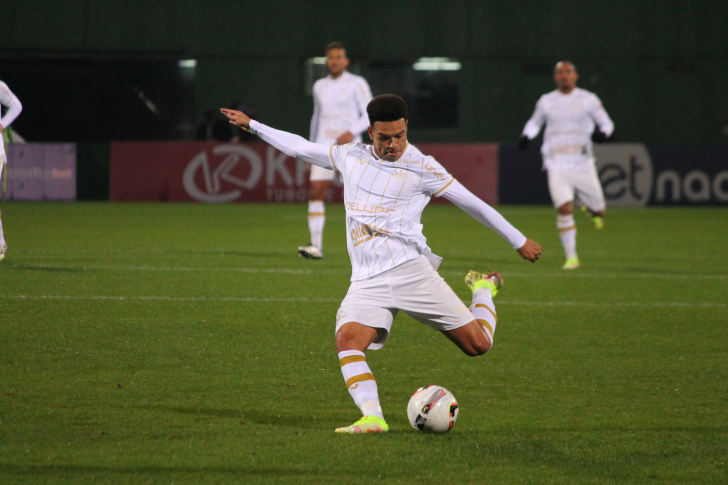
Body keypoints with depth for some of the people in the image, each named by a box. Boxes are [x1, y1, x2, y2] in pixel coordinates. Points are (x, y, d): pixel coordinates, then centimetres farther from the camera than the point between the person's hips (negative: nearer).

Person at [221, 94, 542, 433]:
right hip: (366, 282, 3)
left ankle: (483, 289, 27)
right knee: (347, 339, -28)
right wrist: (251, 125, 31)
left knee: (478, 344, -5)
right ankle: (372, 417, -35)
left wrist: (519, 241, 11)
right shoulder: (351, 157, 15)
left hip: (410, 271, -3)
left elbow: (472, 204, 7)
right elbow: (301, 148, 28)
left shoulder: (421, 168, 2)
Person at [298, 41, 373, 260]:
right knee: (316, 193, -10)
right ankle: (316, 245, -12)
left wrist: (351, 132, -19)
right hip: (324, 147, 4)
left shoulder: (357, 84, 0)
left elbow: (369, 115, -4)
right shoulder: (319, 86, 14)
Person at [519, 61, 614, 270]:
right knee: (564, 209, -18)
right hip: (557, 165, 0)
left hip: (583, 164, 0)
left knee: (598, 209, 4)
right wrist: (526, 135, 2)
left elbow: (606, 123, 10)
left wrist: (602, 133, -14)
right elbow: (534, 122, 23)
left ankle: (593, 210, 45)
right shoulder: (546, 101, 7)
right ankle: (571, 258, -10)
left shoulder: (589, 100, 2)